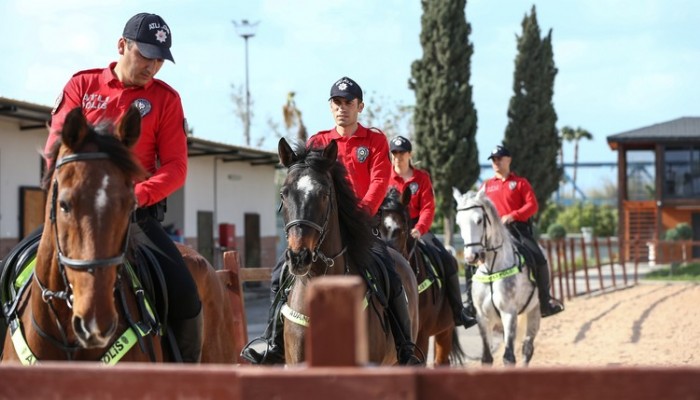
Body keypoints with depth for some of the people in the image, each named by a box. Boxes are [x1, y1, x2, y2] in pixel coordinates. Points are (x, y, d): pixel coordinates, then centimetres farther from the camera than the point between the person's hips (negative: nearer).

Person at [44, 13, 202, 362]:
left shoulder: (165, 98, 7)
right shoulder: (82, 85, 8)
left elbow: (175, 167, -1)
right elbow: (57, 146, 2)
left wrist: (137, 195, -19)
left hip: (139, 213, 0)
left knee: (184, 294, -17)